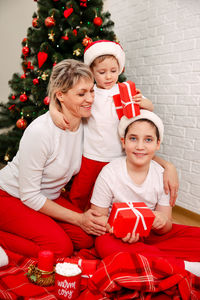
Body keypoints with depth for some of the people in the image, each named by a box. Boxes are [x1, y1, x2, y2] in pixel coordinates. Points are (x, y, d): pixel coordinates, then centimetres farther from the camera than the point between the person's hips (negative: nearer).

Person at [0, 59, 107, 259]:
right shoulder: (39, 131, -29)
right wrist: (78, 218, -20)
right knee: (61, 247, -22)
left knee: (86, 239, -9)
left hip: (49, 197, 7)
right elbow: (29, 195, -23)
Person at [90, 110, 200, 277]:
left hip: (151, 234, 3)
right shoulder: (109, 174, -13)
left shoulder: (162, 175, -6)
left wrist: (162, 222, -27)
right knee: (105, 244, -36)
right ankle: (185, 266, -26)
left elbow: (165, 229, -2)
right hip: (119, 236, -2)